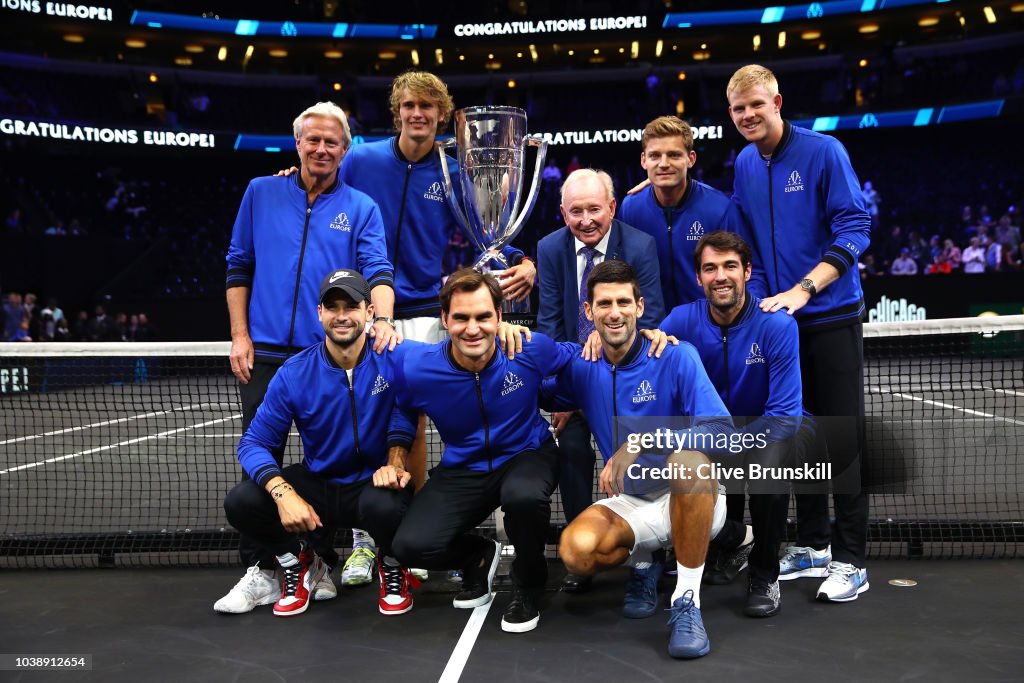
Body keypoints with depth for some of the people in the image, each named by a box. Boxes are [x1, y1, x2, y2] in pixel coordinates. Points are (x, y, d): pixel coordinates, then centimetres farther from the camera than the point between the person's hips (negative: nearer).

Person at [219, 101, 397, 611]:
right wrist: (239, 335, 4)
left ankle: (323, 564, 20)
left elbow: (378, 271, -6)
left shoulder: (361, 208, 5)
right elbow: (239, 266, 12)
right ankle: (257, 569, 15)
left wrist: (382, 319, -26)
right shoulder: (261, 193, 9)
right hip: (265, 353, 1)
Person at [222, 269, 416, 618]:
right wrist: (283, 493, -28)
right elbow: (254, 443, -11)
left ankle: (393, 569, 1)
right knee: (241, 502, -21)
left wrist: (395, 461, -30)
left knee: (383, 506, -38)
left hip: (374, 482, -2)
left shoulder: (393, 359, -14)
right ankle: (300, 563, 12)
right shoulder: (294, 373, -10)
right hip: (317, 483, 3)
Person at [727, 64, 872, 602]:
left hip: (831, 318, -5)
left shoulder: (823, 152, -8)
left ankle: (851, 561, 6)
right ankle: (812, 546, 24)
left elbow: (854, 228, -14)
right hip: (777, 319, 6)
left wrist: (804, 288, -24)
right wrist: (759, 294, 5)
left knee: (841, 438, -4)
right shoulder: (744, 165, 9)